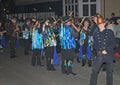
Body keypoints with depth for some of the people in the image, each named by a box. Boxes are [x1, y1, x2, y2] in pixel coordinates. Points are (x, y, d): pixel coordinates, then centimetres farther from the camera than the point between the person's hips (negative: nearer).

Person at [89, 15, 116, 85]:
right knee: (95, 70, -1)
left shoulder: (110, 32, 0)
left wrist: (106, 50, -14)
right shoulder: (96, 34, 9)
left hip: (109, 54, -2)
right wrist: (101, 51, -9)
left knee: (109, 71, 8)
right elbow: (95, 45, 7)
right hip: (100, 55, 2)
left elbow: (113, 43, -4)